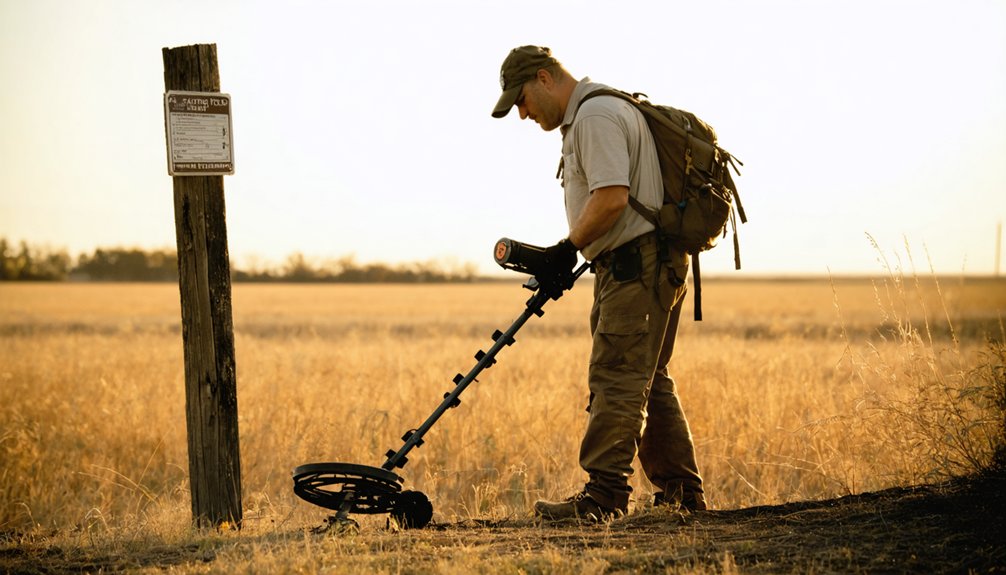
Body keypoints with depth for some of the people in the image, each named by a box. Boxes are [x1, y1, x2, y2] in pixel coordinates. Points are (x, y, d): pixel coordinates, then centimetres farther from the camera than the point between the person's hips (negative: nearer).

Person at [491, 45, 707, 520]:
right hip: (648, 265, 11)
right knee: (647, 383, 15)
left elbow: (612, 198, -25)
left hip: (637, 263, -11)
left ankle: (603, 495, -13)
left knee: (616, 380, -12)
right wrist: (567, 257, 17)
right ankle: (682, 493, 20)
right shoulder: (585, 116, 21)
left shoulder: (596, 115, -14)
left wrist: (568, 248, -14)